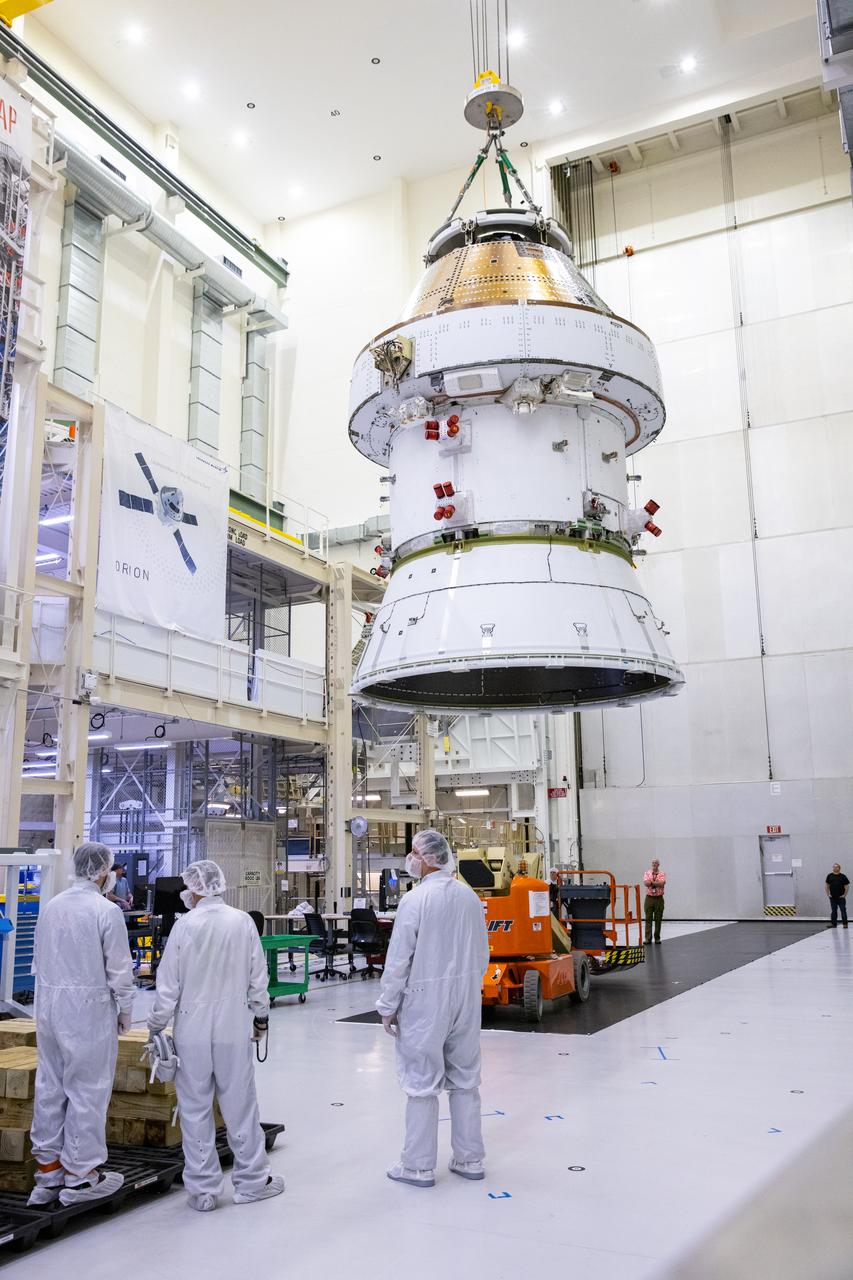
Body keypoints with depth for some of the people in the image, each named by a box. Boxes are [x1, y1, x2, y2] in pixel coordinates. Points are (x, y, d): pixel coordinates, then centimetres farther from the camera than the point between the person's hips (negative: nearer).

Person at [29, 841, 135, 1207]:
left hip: (49, 1005, 7)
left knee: (49, 1087, 13)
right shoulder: (106, 911, -14)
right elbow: (119, 969, -11)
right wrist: (124, 1011, 2)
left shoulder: (51, 907, 6)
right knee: (87, 1090, 3)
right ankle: (80, 1174, 11)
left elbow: (40, 961, 12)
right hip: (89, 1008, -7)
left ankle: (48, 1172, 23)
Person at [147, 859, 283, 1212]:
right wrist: (261, 1017, 16)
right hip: (234, 1030, 2)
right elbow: (258, 977, 3)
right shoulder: (243, 922, -4)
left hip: (192, 1031, -1)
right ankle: (251, 1180, 22)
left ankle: (202, 1188, 17)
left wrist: (156, 1026, 6)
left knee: (195, 1108, 9)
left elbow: (168, 985, -7)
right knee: (240, 1104, 12)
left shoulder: (185, 925, -10)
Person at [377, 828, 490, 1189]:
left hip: (425, 1000, -6)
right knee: (465, 1079, 14)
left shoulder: (415, 900, -16)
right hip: (466, 998, 6)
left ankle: (419, 1166, 13)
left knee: (422, 1082, 4)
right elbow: (481, 953, 9)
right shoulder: (470, 897, 2)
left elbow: (399, 959, -13)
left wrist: (388, 1007, -4)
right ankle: (470, 1159, 23)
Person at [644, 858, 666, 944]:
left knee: (658, 919, 4)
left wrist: (651, 882, -9)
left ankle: (657, 938, 13)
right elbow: (646, 883, -10)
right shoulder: (647, 873, 7)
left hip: (659, 898, 0)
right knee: (648, 919, -2)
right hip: (649, 898, 0)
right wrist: (657, 883, -10)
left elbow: (662, 883, -14)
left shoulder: (662, 874, 4)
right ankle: (648, 938, -1)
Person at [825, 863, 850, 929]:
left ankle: (845, 923, 8)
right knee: (833, 911, 8)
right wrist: (828, 894, 3)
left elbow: (847, 886, 0)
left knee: (843, 911, 1)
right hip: (833, 898, 2)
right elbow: (827, 886, 10)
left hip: (841, 897, -2)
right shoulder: (830, 876, 4)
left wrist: (845, 895, -6)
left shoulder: (843, 876, -2)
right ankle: (833, 923, 13)